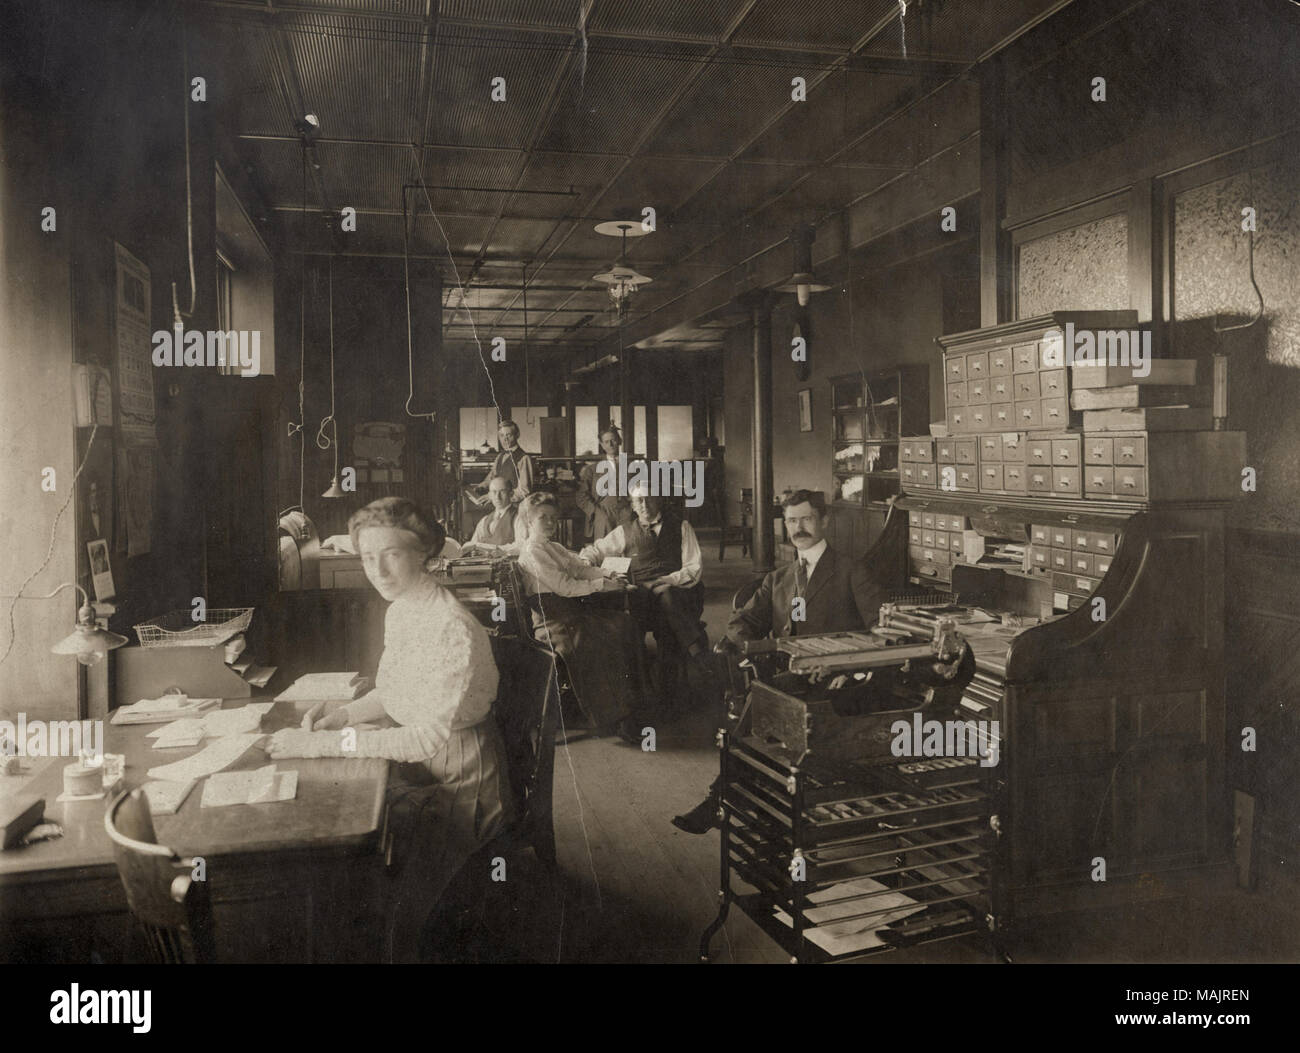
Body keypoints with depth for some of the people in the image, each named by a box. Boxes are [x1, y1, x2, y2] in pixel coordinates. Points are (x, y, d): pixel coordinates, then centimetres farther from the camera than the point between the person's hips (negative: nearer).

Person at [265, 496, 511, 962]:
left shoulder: (452, 630, -27)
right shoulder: (400, 609, 2)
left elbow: (429, 737, -29)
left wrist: (322, 744, -27)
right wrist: (339, 717, -4)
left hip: (456, 788, -8)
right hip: (414, 770, 9)